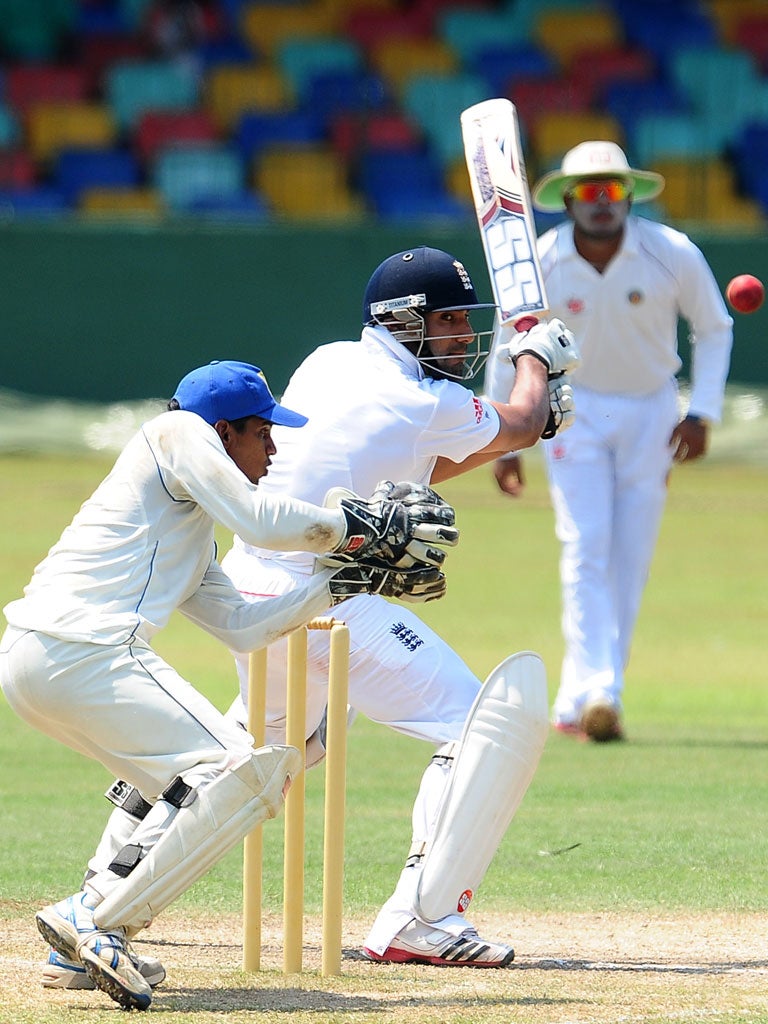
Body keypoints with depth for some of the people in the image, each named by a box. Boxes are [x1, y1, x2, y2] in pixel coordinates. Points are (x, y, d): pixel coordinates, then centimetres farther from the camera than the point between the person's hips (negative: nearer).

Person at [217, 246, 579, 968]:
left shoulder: (327, 364, 11)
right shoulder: (425, 404, -12)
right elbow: (519, 423, 9)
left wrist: (529, 420, 21)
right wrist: (536, 355, 29)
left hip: (247, 586, 9)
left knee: (276, 735, 32)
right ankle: (418, 920, -11)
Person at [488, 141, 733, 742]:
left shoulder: (674, 255, -16)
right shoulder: (537, 266, -15)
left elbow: (714, 329, 0)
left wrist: (702, 413, -9)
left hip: (651, 411, 1)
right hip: (574, 411, -1)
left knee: (630, 559, 0)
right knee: (586, 549, -16)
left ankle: (574, 703, 10)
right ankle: (599, 694, -25)